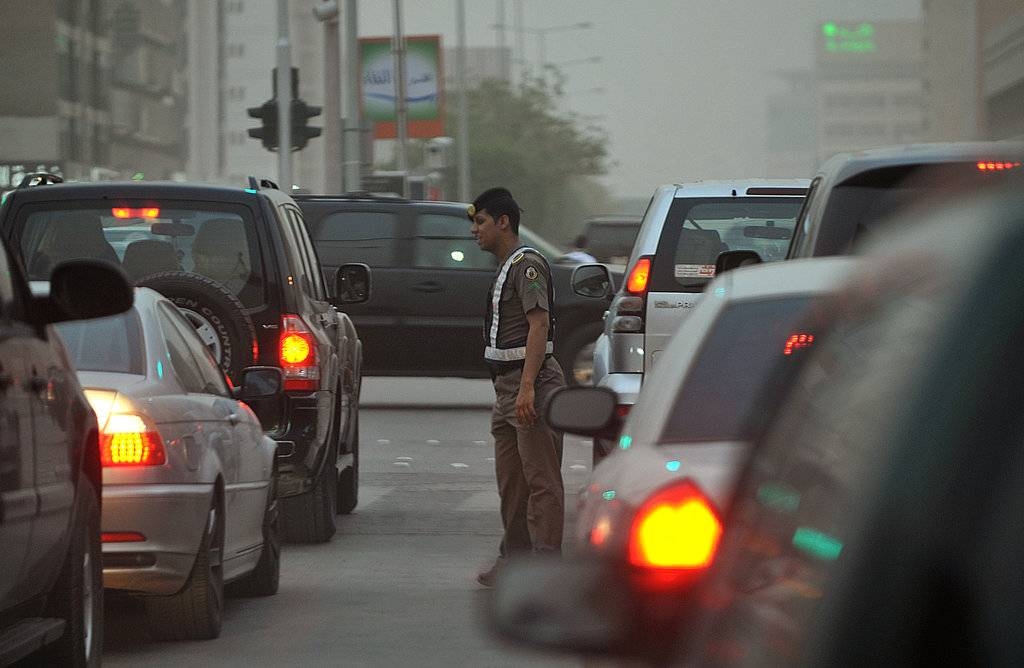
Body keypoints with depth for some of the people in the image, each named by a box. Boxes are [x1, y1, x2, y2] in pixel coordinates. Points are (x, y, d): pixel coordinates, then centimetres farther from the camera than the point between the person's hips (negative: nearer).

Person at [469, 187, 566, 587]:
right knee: (511, 482, 13)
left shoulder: (527, 264, -11)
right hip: (508, 386, 11)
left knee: (541, 481, -11)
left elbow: (539, 323, -20)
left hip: (532, 382, -11)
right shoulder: (505, 268, 21)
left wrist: (527, 387, -27)